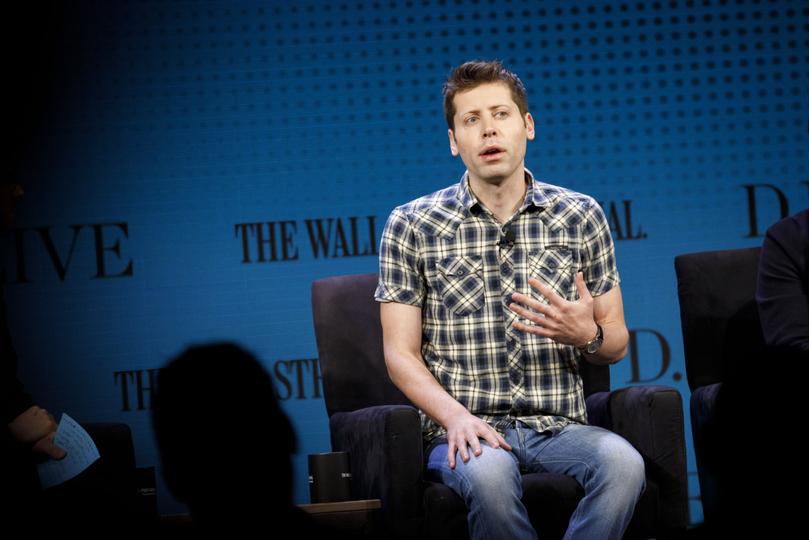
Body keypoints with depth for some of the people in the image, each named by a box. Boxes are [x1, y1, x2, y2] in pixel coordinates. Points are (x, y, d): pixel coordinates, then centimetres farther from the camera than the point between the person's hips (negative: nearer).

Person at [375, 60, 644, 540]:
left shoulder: (581, 216, 10)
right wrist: (456, 416, -16)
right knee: (488, 472, -37)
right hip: (466, 429, -1)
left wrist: (587, 334, -10)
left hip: (559, 425, 2)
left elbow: (617, 344, 15)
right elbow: (402, 355, 3)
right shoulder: (411, 226, 6)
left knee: (622, 462, -32)